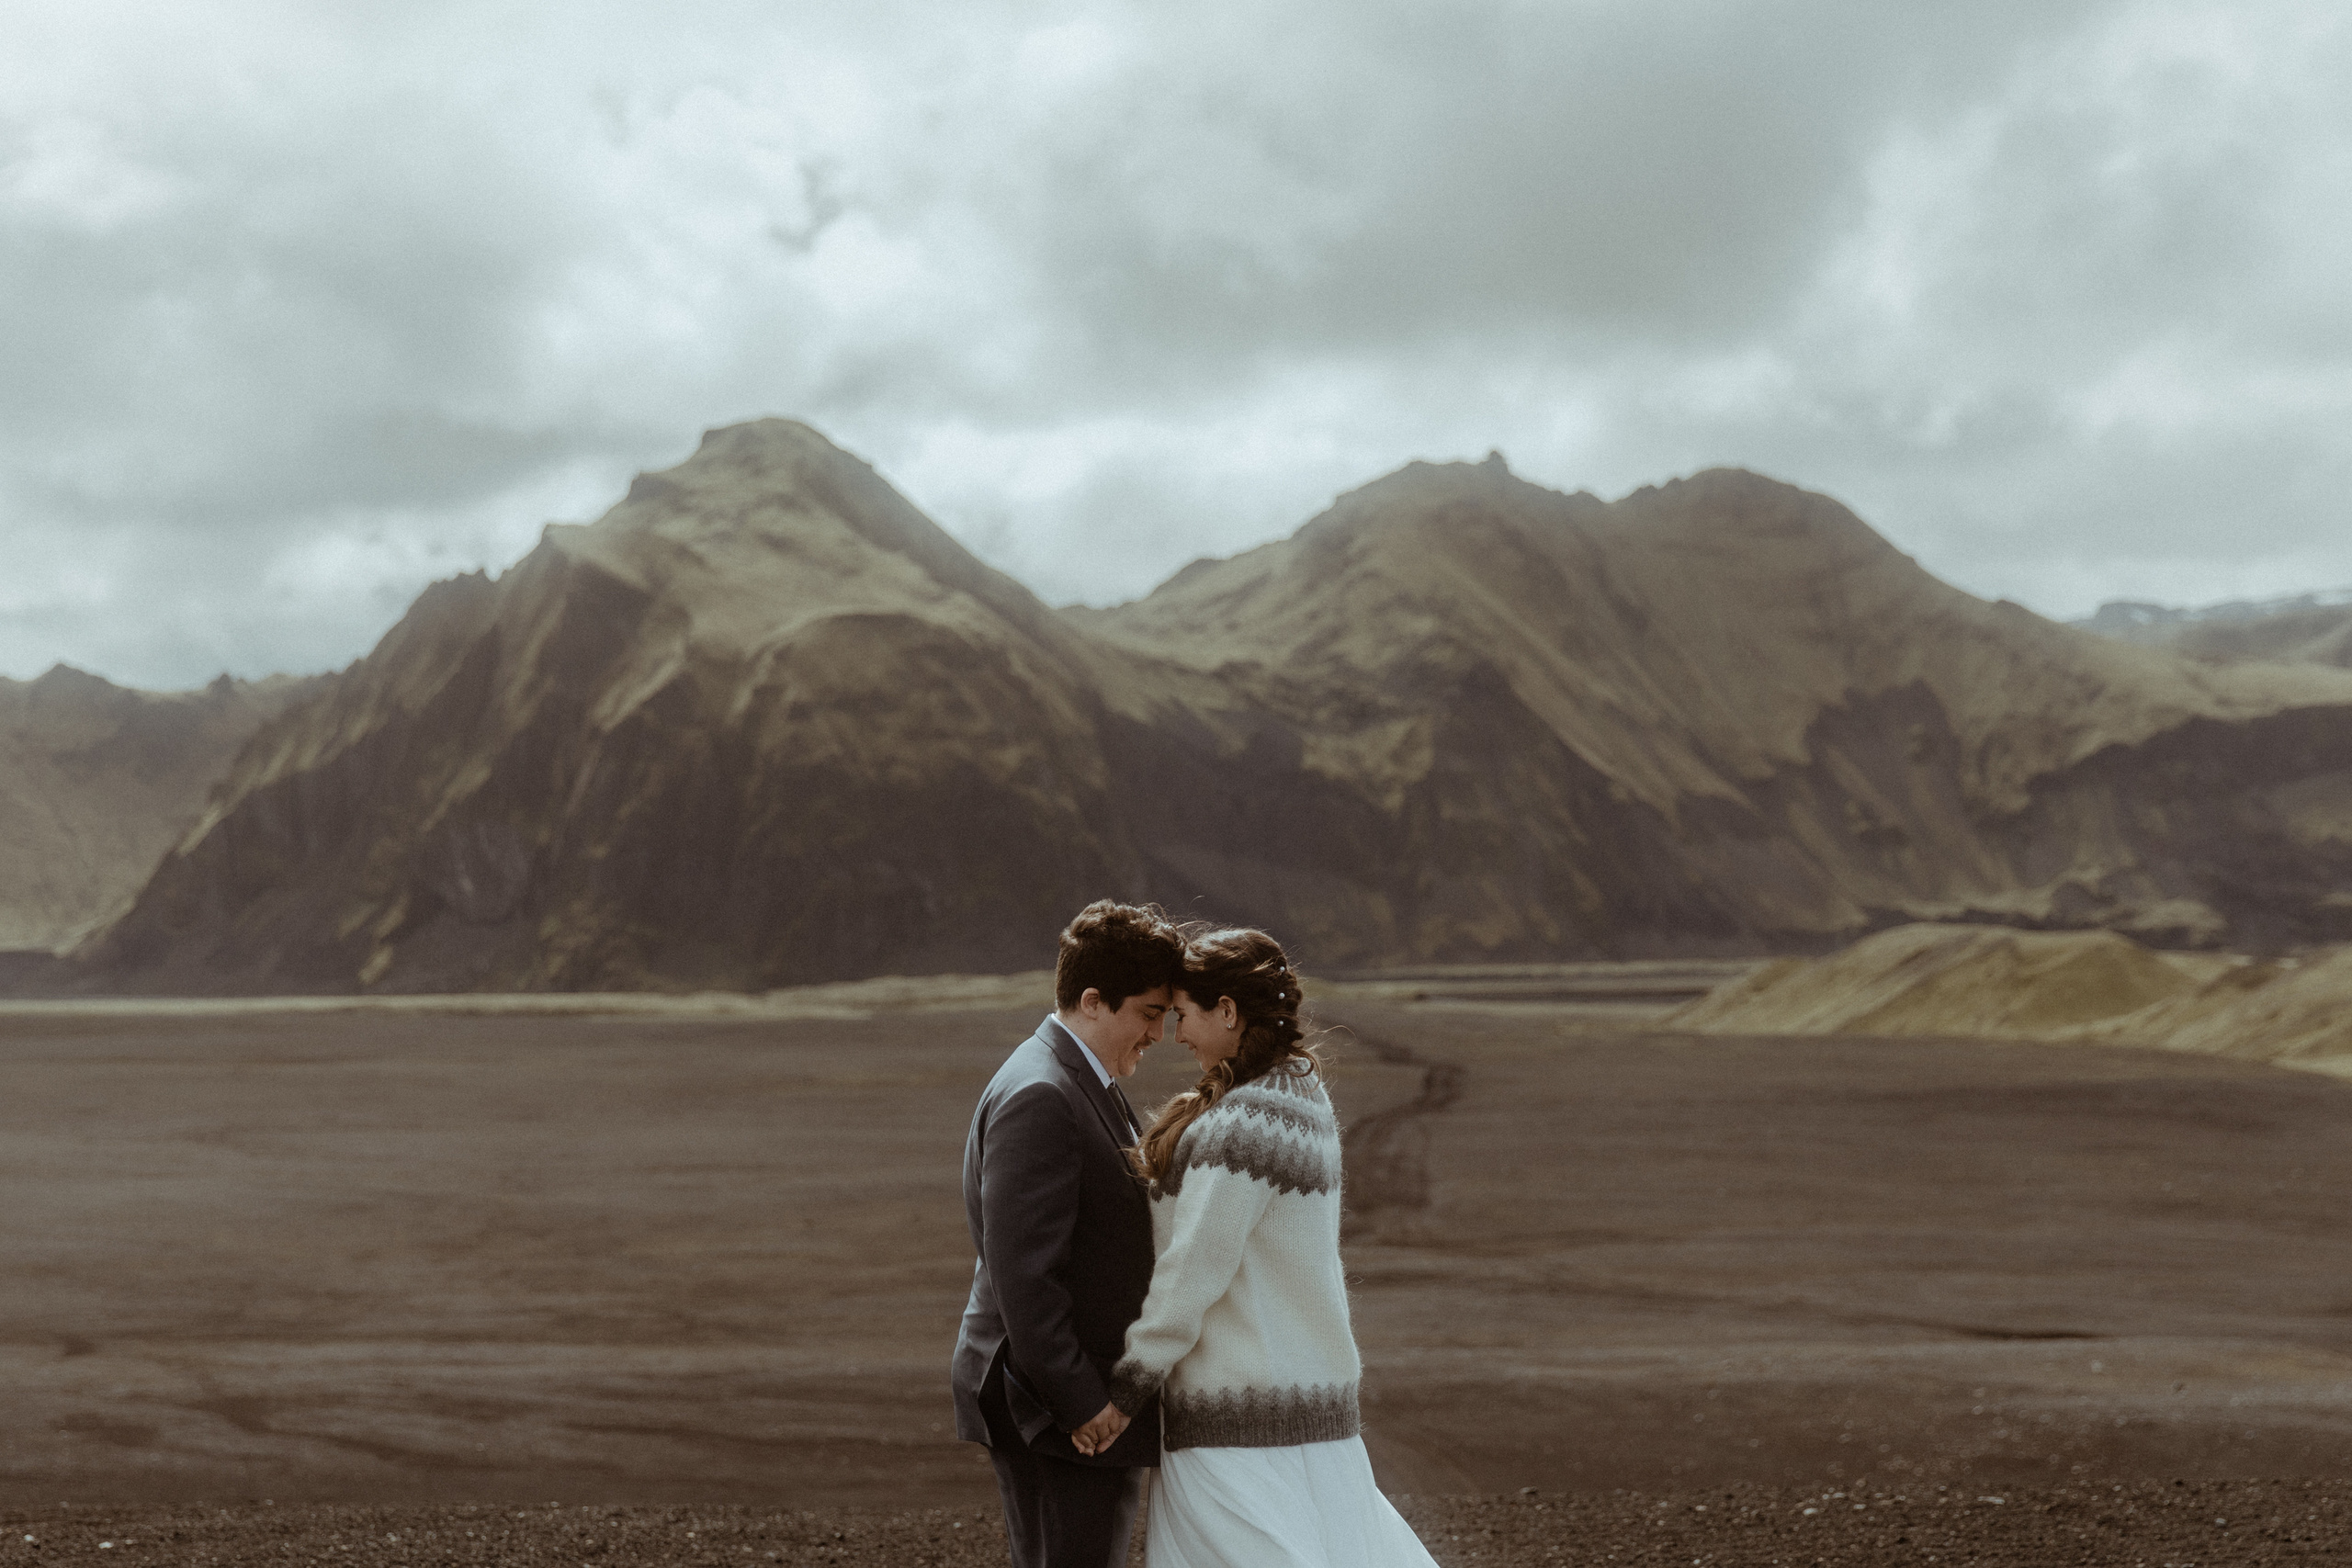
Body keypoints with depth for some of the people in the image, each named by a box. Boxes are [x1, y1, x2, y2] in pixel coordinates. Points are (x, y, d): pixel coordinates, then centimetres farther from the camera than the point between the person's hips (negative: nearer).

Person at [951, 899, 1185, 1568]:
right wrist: (1081, 1404, -22)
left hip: (1095, 1400, 10)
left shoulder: (1083, 1085, 15)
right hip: (1054, 1411, -10)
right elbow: (1021, 1273, -23)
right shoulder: (1038, 1097, -18)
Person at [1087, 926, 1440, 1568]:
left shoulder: (1242, 1126, -19)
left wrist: (1126, 1389, -12)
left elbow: (1192, 1275, -19)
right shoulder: (1302, 1102, 11)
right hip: (1308, 1390, 10)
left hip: (1242, 1423, -10)